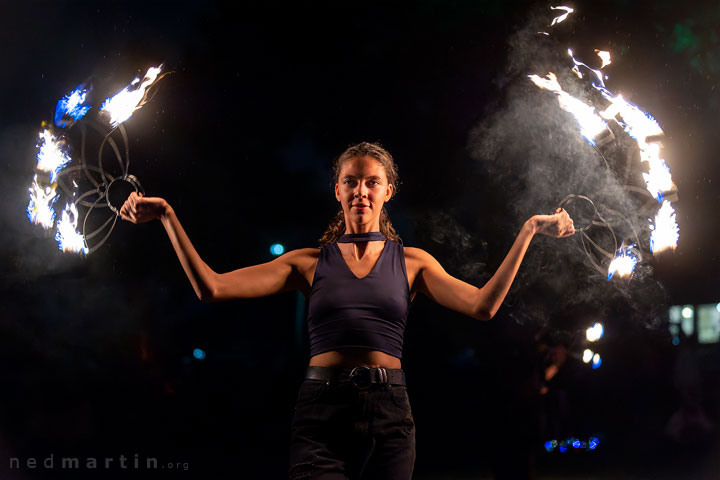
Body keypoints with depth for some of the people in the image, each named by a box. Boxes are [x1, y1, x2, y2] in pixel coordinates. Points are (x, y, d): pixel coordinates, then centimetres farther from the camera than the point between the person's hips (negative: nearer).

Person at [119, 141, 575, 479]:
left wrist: (529, 231, -1)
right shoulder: (310, 261, 12)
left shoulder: (411, 261, 14)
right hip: (320, 414, -1)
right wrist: (168, 216, -1)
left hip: (388, 414, 1)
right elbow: (212, 287, 3)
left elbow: (482, 306, 0)